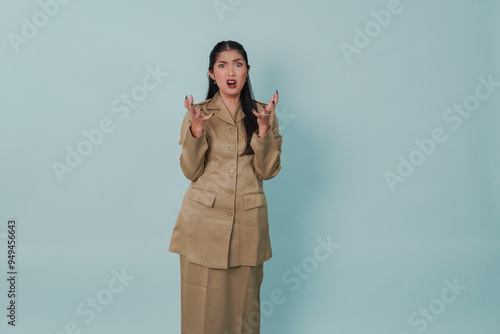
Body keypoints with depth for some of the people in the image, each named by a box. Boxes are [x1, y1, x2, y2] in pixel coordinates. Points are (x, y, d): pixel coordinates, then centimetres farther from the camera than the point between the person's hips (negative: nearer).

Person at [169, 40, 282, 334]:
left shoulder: (263, 114, 6)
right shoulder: (197, 114, 3)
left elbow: (268, 170, -1)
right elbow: (191, 172, -3)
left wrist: (264, 128, -14)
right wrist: (196, 130, -17)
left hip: (248, 221, 1)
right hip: (204, 220, -1)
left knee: (243, 304, 9)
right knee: (203, 303, 2)